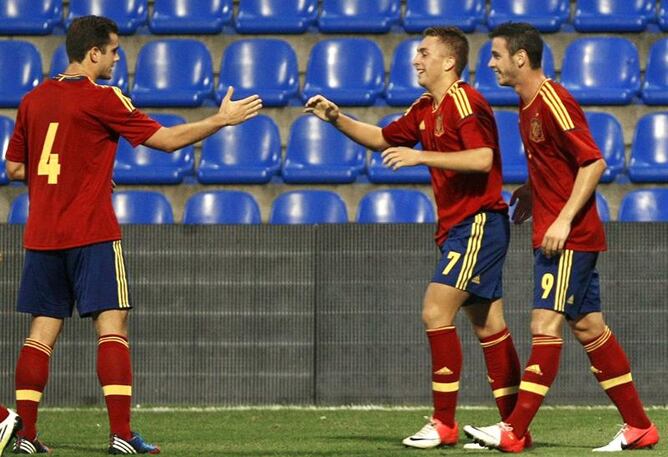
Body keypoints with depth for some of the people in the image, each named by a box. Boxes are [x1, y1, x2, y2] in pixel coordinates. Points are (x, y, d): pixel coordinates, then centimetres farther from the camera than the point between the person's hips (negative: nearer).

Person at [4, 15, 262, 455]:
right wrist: (222, 119, 5)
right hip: (90, 232, -6)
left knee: (43, 333, 9)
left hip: (41, 234, 6)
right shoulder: (102, 100, -8)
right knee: (112, 326, -5)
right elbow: (167, 139, -5)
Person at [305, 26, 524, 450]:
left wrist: (420, 156, -27)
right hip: (459, 227, 10)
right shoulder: (426, 109, 14)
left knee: (436, 311, -13)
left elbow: (482, 159, -26)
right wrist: (337, 118, 12)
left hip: (478, 222, -10)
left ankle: (444, 423, -10)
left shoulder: (465, 102, -14)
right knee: (488, 325, 10)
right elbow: (382, 138, 26)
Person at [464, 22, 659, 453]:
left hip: (569, 236, -10)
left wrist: (564, 220, -22)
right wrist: (532, 191, 13)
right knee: (588, 326, 10)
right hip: (554, 235, 10)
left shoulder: (554, 103, -16)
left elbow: (594, 162, -19)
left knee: (546, 325, -10)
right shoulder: (529, 105, 13)